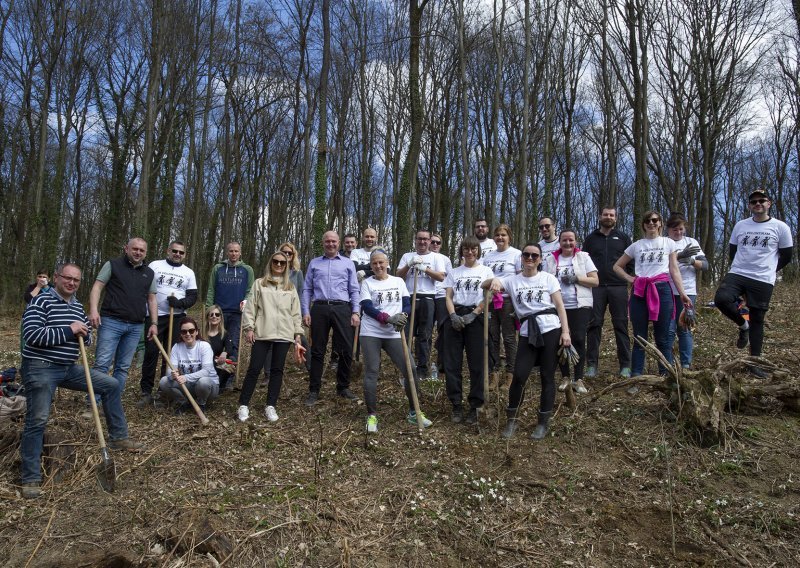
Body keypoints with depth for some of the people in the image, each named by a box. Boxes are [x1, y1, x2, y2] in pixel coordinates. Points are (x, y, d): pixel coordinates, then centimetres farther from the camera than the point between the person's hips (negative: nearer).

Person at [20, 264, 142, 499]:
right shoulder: (41, 301, -11)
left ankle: (118, 437, 18)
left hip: (70, 368, 8)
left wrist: (83, 332, -6)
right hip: (40, 368, -7)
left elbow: (88, 337, 19)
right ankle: (30, 478, 0)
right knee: (37, 420, -12)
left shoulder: (78, 306, 13)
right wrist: (68, 331, -21)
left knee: (112, 385, 6)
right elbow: (32, 335, -22)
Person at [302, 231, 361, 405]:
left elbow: (354, 290, 9)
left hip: (342, 308, 0)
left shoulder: (348, 263, 13)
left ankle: (343, 387, 16)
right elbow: (307, 289, 12)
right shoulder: (314, 263, 16)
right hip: (319, 308, 0)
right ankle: (314, 391, 12)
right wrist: (305, 312, 2)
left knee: (346, 350, -1)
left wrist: (355, 312, -2)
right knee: (317, 351, 4)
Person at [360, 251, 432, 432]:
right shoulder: (367, 283, 2)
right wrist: (389, 318, -22)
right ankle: (372, 415, 7)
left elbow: (407, 304, 6)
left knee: (410, 370, -1)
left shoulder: (398, 281, 10)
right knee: (371, 373, -4)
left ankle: (413, 412, 16)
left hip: (393, 334, 2)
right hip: (371, 334, -2)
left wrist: (402, 316, -16)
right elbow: (367, 307, -10)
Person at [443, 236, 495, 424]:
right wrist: (453, 315, -12)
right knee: (452, 363, -1)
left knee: (477, 364, -1)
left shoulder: (486, 271, 8)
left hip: (475, 317, -2)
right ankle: (456, 405, 9)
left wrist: (473, 315, -14)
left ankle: (475, 406, 9)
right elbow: (448, 297, 7)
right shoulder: (454, 272, 15)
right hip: (455, 316, 2)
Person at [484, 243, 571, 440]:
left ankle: (543, 422, 15)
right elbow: (484, 285, 1)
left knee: (547, 376, 3)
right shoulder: (513, 281, 9)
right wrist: (494, 280, -22)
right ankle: (511, 419, 11)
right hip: (527, 333, 1)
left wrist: (565, 331, -6)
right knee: (519, 376, -7)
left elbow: (560, 306, 3)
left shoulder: (548, 278, 6)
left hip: (550, 329, -1)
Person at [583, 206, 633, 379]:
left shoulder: (623, 238, 12)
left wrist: (628, 278, -2)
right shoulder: (591, 238, 14)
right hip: (596, 287, 1)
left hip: (618, 287, -1)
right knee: (594, 325, -1)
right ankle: (592, 365, 4)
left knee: (621, 325, 0)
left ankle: (625, 366, 5)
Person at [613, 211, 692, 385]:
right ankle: (635, 379, 6)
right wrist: (630, 278, 1)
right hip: (640, 292, 1)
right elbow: (617, 266, 18)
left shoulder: (669, 243, 9)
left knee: (663, 338, 2)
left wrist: (682, 293, -4)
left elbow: (674, 270, 5)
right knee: (639, 338, 3)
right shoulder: (636, 245, 11)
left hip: (662, 290, -1)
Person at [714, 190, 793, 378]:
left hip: (763, 281, -2)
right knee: (721, 299, -26)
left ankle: (755, 363, 14)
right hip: (736, 274, 2)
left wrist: (767, 270, 12)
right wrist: (742, 268, 14)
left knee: (757, 320, 2)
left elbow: (786, 257, 8)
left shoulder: (780, 227, 2)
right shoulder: (740, 225, 9)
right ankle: (743, 326, 3)